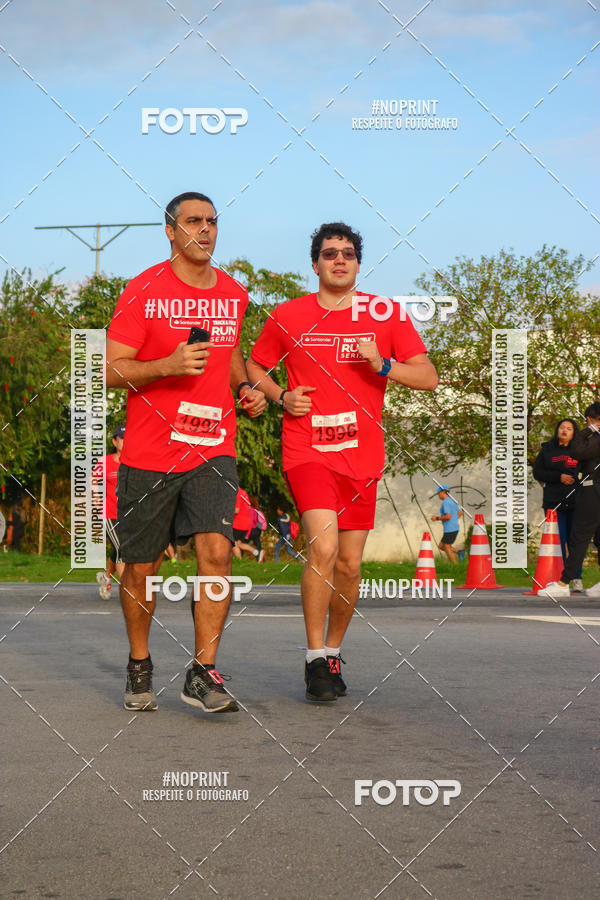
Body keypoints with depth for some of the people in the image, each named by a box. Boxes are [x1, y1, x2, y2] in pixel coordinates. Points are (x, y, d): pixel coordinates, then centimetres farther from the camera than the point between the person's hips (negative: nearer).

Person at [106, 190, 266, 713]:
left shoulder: (233, 294, 11)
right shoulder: (144, 291, -5)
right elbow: (111, 371, -7)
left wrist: (245, 387, 10)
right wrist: (168, 366, -22)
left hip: (213, 449, 3)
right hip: (149, 452, -3)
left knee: (217, 550, -15)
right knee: (142, 567, 6)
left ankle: (203, 674, -9)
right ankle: (139, 668, 27)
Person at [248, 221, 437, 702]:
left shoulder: (386, 315, 5)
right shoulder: (287, 317, 4)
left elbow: (428, 377, 4)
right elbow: (254, 368, 18)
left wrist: (383, 365, -14)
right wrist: (282, 397, -1)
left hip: (362, 455, 2)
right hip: (307, 450, -2)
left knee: (349, 563, 6)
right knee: (323, 545, -21)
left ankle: (334, 653, 27)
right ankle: (316, 658, -11)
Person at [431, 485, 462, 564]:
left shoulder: (445, 502, -16)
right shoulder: (452, 501, 15)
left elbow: (448, 516, -24)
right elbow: (460, 513, 26)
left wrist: (437, 518, -12)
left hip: (449, 530, -10)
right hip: (455, 528, 10)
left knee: (447, 548, -2)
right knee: (441, 546, 15)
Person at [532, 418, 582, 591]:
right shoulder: (547, 450, 11)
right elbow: (537, 472, 3)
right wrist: (559, 477, -9)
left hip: (576, 503, 0)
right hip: (553, 502, 0)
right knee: (558, 541, -4)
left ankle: (577, 579, 3)